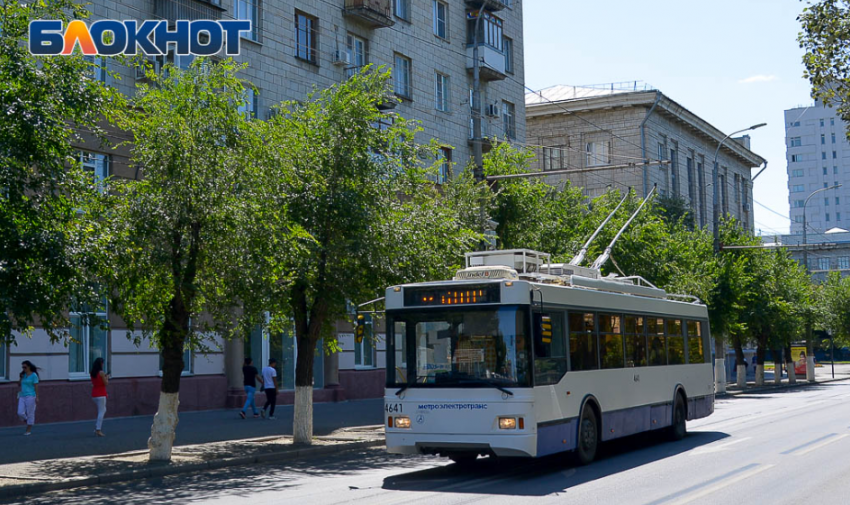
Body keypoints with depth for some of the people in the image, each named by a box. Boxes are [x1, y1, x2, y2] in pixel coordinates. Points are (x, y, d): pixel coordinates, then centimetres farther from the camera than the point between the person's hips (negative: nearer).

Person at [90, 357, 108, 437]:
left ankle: (96, 427, 15)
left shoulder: (92, 373, 9)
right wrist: (107, 378, 7)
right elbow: (106, 383, -12)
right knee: (101, 412, -5)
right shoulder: (101, 372, -13)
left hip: (94, 395, 8)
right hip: (101, 395, -8)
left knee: (103, 410, 21)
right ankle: (98, 430, -10)